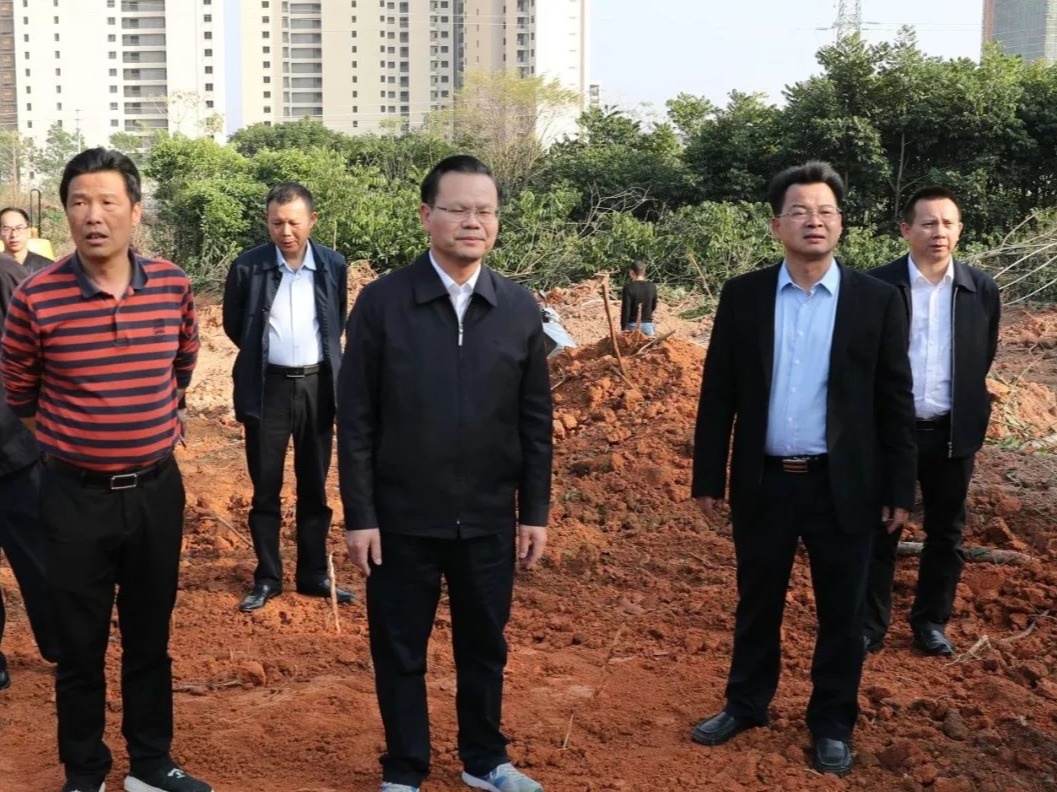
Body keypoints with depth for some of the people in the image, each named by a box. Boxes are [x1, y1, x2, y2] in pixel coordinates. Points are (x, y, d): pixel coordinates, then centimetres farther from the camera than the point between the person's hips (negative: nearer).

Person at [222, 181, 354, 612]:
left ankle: (314, 575, 22)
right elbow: (234, 324, 8)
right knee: (266, 489, 6)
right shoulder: (248, 267, -7)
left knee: (314, 488, 11)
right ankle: (267, 578, 18)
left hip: (317, 385, 2)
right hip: (268, 387, -1)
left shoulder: (333, 266, -2)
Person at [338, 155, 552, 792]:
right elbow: (356, 420, -6)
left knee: (484, 645, 17)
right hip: (403, 517, -2)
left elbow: (536, 421, 5)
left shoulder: (521, 309, 0)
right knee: (400, 651, 11)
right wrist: (359, 515, -8)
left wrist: (535, 510, 4)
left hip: (490, 518, 2)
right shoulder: (382, 302, -7)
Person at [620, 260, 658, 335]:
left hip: (632, 325, -3)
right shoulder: (652, 287, 1)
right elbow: (653, 307, 12)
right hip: (648, 324, 3)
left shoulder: (628, 287, -11)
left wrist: (623, 328, -6)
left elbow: (625, 309, -11)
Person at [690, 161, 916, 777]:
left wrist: (900, 488, -2)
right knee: (757, 604, 16)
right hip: (763, 483, 1)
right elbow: (718, 394, 2)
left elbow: (895, 401, -1)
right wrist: (709, 477, 0)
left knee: (842, 614, 11)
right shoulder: (743, 295, -1)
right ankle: (747, 704, 36)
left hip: (844, 485, -1)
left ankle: (832, 724, 29)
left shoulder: (878, 300, -3)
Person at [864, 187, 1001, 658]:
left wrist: (974, 417, 8)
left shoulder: (982, 289, 0)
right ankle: (870, 626, 19)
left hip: (952, 434, 3)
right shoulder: (876, 286, -7)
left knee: (946, 534, 13)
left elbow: (984, 360, 10)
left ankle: (931, 621, 29)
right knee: (880, 532, 6)